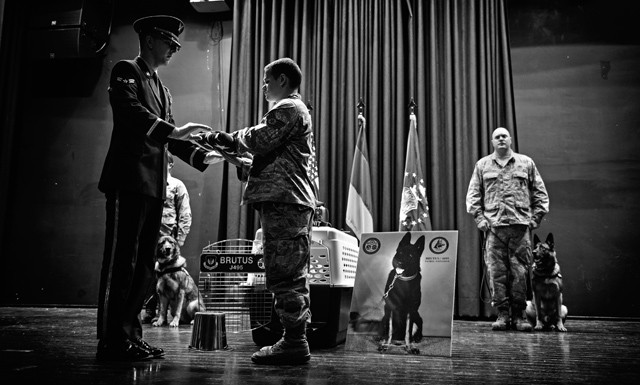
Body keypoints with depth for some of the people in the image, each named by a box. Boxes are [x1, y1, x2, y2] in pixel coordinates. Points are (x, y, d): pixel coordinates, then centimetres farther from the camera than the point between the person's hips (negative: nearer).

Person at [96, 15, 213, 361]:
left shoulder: (161, 89, 26)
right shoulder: (126, 71, 2)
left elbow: (168, 136, 20)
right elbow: (130, 113, -16)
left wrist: (204, 155, 5)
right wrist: (172, 130, -25)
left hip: (153, 186, 8)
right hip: (129, 181, -8)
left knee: (144, 265, 8)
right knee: (121, 261, -7)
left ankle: (130, 333, 15)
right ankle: (111, 341, -2)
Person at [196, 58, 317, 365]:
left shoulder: (287, 108, -4)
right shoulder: (296, 110, 28)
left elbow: (259, 140, -16)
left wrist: (230, 138, 1)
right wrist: (231, 148, 18)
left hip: (283, 200, -11)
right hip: (292, 199, 11)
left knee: (284, 274, -11)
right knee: (292, 275, 10)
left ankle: (293, 342, -8)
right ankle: (295, 340, 15)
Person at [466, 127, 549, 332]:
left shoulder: (526, 163, 12)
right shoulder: (482, 165, 13)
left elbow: (540, 193, 13)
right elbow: (472, 195, 11)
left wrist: (535, 218, 3)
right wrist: (479, 219, 1)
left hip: (520, 225, 0)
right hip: (494, 226, 0)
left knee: (520, 271, -1)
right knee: (497, 272, -2)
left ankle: (519, 315, 8)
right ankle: (502, 313, 6)